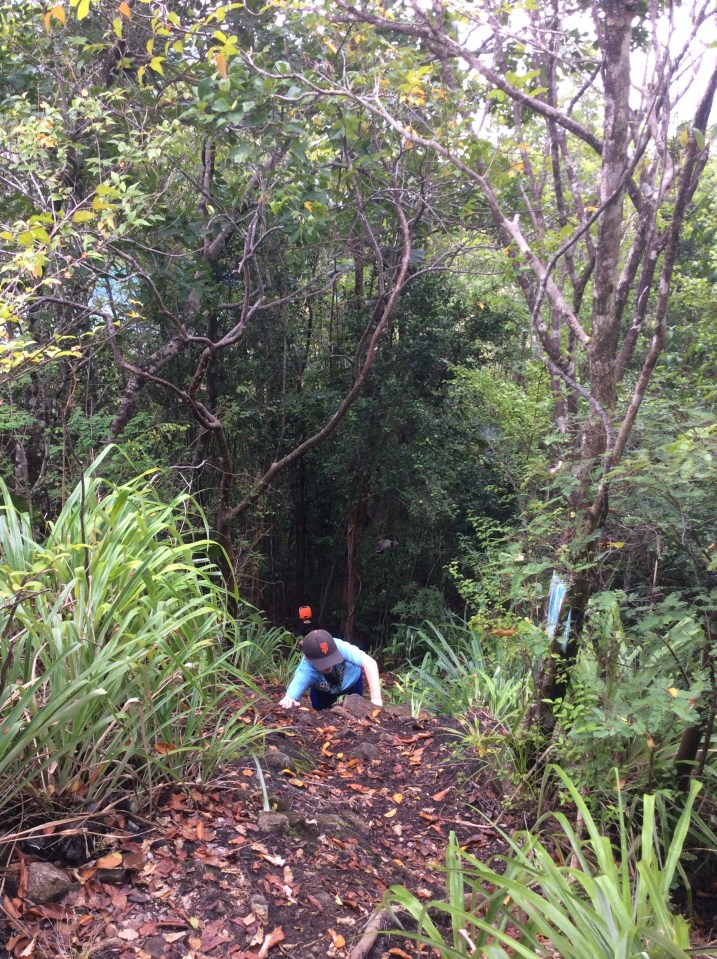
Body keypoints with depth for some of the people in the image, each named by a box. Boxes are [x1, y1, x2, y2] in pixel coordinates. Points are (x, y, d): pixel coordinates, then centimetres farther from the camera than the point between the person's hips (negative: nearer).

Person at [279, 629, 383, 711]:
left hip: (352, 682, 0)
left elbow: (369, 662, -52)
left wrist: (376, 698, -60)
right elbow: (289, 697, -47)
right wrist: (287, 701, -72)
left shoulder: (339, 647, -46)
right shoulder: (305, 671, -43)